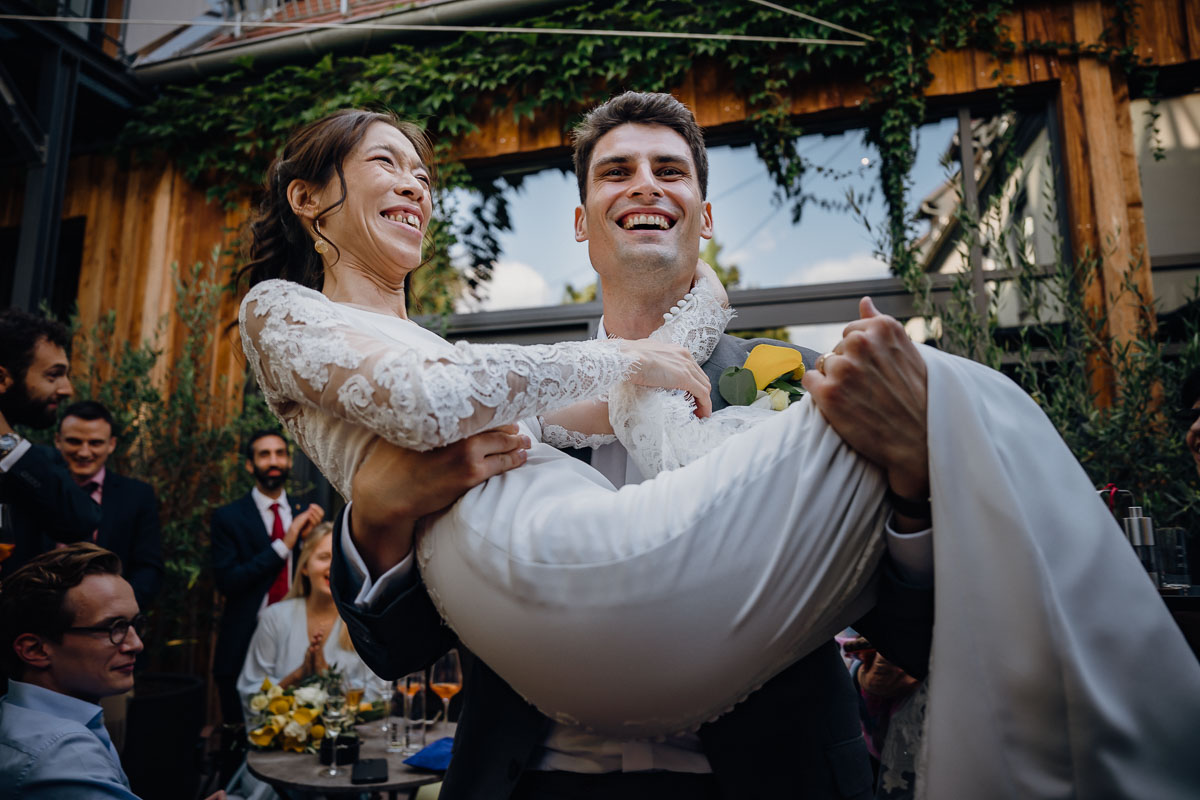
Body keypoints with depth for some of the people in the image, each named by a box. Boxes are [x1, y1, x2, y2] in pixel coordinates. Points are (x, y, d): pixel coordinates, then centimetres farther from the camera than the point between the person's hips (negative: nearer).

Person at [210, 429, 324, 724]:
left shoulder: (307, 514, 8)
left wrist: (310, 538, -12)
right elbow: (227, 581, -12)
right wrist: (284, 544, -18)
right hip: (244, 647, -3)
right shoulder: (227, 517, -2)